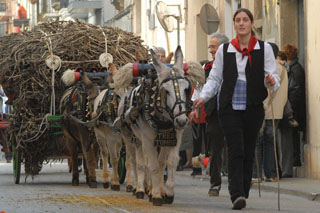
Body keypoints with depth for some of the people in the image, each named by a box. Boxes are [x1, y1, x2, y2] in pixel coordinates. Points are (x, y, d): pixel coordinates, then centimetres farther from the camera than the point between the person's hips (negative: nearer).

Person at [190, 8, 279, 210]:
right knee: (236, 150, -12)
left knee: (248, 151, 6)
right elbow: (214, 79, 10)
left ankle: (243, 193, 18)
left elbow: (274, 77, 1)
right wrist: (202, 97, -6)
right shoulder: (224, 50, 7)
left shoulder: (264, 49, 3)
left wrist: (271, 82, -23)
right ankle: (237, 195, -20)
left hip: (253, 108, 0)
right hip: (230, 107, 0)